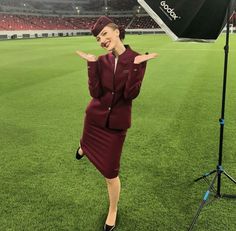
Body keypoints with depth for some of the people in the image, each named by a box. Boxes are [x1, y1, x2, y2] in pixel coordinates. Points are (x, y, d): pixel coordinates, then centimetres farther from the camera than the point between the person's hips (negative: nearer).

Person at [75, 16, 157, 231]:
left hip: (117, 122, -3)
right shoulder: (101, 61, -5)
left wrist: (136, 66, -28)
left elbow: (131, 94, -19)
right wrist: (91, 64, -19)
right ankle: (83, 146, 70)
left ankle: (113, 211, 33)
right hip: (95, 117, 3)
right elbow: (95, 92, -14)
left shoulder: (136, 59, -12)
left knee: (111, 173, 5)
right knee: (88, 147, 28)